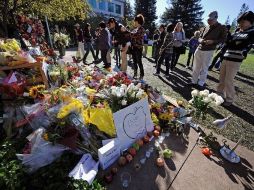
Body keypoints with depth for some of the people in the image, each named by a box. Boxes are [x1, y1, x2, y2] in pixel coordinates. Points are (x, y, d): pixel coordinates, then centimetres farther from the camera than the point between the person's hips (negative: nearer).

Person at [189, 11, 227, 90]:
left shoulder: (221, 28, 0)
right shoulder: (205, 28, 13)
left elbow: (223, 39, -2)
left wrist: (212, 41, -19)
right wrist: (201, 40, -6)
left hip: (208, 51, -5)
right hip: (199, 49, 5)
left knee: (204, 69, -1)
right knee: (196, 67, 7)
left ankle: (201, 84, 7)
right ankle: (194, 81, 17)